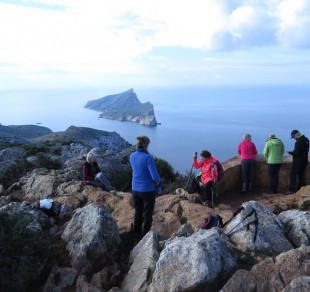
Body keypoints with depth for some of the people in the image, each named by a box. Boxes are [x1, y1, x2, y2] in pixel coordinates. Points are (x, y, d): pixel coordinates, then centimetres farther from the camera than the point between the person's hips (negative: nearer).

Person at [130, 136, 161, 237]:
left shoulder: (132, 156, -4)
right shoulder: (148, 157, -23)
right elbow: (155, 176, -25)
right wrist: (157, 181, -5)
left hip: (135, 189, 6)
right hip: (147, 190, -6)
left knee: (137, 211, 24)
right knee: (147, 213, 12)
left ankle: (137, 231, 38)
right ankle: (145, 235, 23)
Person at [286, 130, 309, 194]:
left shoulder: (299, 141, -22)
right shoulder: (306, 139, 8)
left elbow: (296, 153, -22)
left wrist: (290, 152, -4)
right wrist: (294, 151, 10)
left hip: (298, 161, -9)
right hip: (304, 160, 9)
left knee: (293, 175, -1)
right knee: (302, 175, 14)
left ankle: (292, 190, -1)